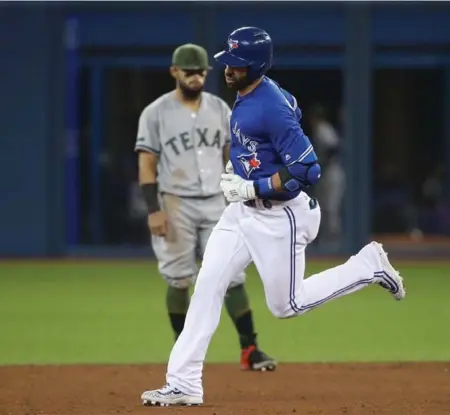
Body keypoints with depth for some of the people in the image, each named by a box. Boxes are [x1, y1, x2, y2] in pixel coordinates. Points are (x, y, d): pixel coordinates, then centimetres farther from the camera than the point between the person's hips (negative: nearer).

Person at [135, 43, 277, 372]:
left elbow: (232, 156, 12)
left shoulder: (220, 109, 8)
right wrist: (154, 209, -14)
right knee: (179, 280, 1)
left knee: (232, 276, -2)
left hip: (217, 204, 3)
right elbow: (147, 164, -5)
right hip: (176, 205, -3)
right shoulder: (156, 113, -3)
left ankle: (250, 349, -2)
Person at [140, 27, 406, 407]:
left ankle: (370, 265, 20)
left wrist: (253, 188, -25)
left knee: (286, 305, 5)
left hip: (279, 216, -9)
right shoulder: (246, 96, 2)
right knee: (207, 285, 0)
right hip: (244, 209, 9)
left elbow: (308, 170, -26)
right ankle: (183, 384, 0)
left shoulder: (273, 108, -25)